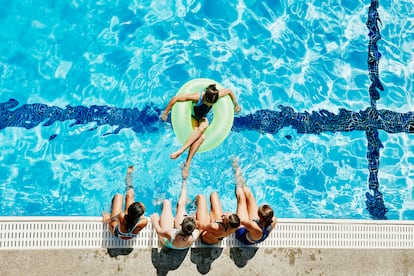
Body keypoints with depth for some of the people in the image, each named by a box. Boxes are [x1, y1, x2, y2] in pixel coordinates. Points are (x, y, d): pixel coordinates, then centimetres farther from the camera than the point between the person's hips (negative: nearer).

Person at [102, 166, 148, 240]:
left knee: (118, 196, 14)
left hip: (116, 232, -2)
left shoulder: (122, 217, -46)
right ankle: (129, 173, 46)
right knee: (130, 194, 16)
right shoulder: (144, 222, -43)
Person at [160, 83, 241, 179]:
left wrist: (236, 104, 11)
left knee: (203, 127, -36)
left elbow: (230, 91, -1)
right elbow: (175, 98, -28)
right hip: (192, 117, -3)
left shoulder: (217, 95, -22)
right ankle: (187, 164, -34)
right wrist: (165, 113, -21)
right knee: (201, 137, -34)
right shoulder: (197, 97, -32)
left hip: (203, 118, 3)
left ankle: (180, 151, -39)